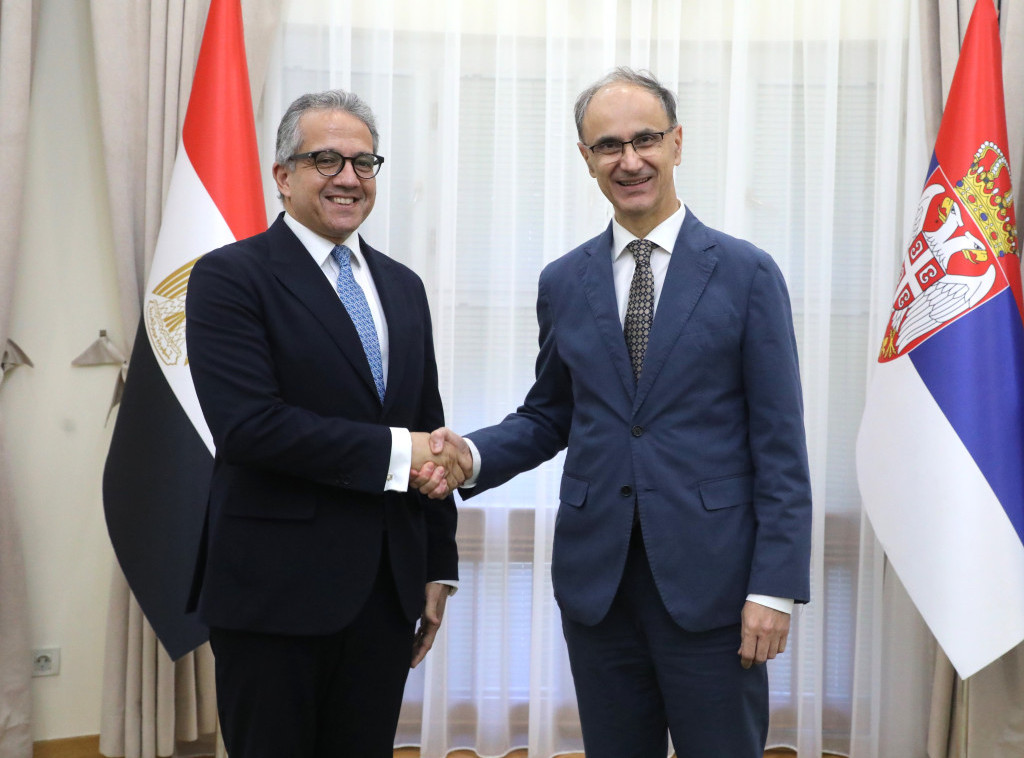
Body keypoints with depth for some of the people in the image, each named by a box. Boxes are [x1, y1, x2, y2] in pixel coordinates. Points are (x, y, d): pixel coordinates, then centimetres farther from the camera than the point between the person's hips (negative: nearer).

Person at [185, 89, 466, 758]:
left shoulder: (403, 287, 14)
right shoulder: (230, 276, -6)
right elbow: (247, 425, -19)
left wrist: (439, 565, 13)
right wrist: (393, 452, -15)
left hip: (387, 588, 6)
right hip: (277, 590, -5)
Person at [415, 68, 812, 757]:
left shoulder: (746, 273, -3)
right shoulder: (563, 282, 8)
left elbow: (779, 442, -5)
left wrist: (776, 586, -11)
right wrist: (469, 455, -6)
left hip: (708, 578, -3)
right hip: (595, 577, 3)